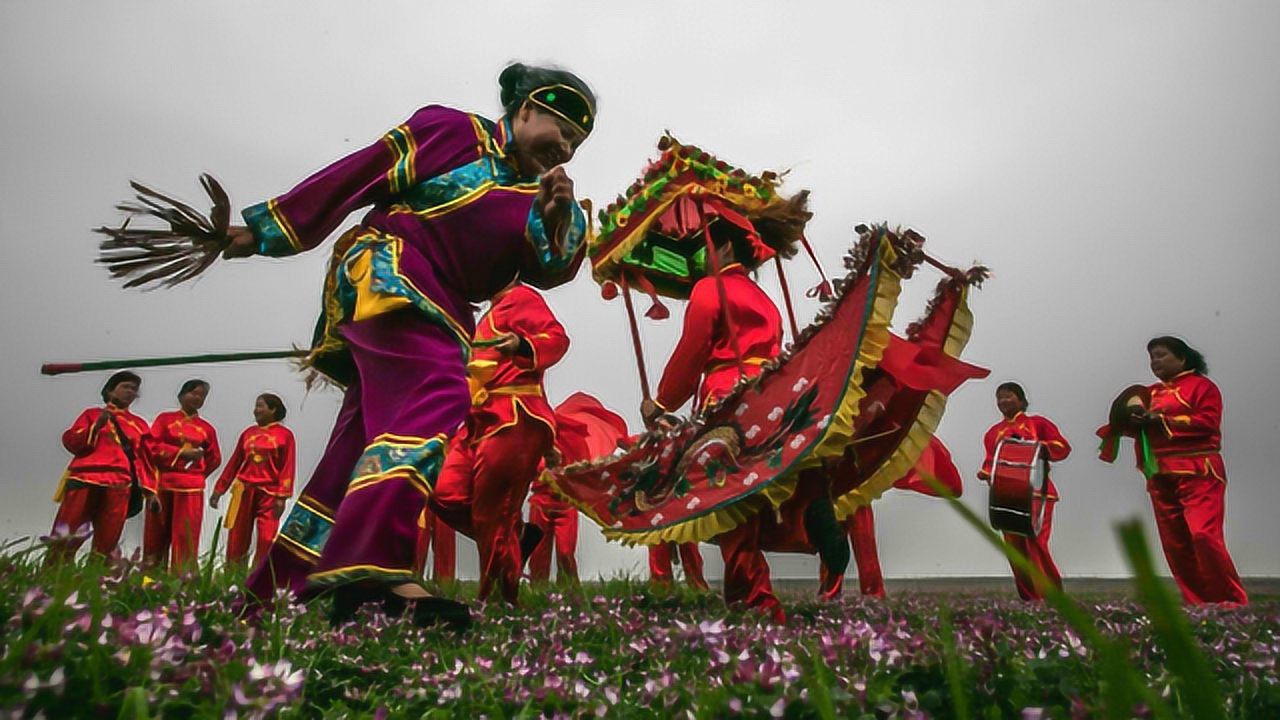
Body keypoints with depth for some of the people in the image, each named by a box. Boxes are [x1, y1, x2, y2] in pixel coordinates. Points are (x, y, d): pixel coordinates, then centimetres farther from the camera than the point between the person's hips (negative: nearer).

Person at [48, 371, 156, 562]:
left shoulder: (139, 424, 19)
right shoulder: (92, 414, 16)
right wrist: (96, 426, -10)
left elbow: (146, 459, 14)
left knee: (107, 540, 0)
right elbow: (70, 442, 5)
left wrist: (150, 490, 4)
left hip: (118, 485, 1)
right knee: (65, 536, -4)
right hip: (85, 479, -1)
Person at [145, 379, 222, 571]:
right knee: (157, 534, 5)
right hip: (163, 484, -1)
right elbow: (152, 447, -4)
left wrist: (197, 474, 5)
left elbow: (214, 458, 16)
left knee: (186, 535, -1)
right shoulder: (165, 418, 6)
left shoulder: (207, 428, 10)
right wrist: (181, 452, -12)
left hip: (192, 487, 1)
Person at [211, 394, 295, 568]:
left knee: (266, 542, -5)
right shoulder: (248, 432, 10)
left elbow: (288, 468, -6)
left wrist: (282, 497, -13)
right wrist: (219, 489, 13)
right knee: (236, 539, 6)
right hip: (243, 491, 4)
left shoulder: (285, 435, -2)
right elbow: (234, 462, 14)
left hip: (269, 493, -4)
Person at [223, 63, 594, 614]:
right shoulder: (454, 131, 2)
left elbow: (550, 270, 5)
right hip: (386, 275, -7)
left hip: (440, 312, 7)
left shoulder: (535, 193, 20)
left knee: (360, 449, 7)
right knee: (437, 399, -31)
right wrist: (263, 232, -1)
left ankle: (278, 585, 18)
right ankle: (373, 566, -42)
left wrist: (557, 218, -16)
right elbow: (353, 176, -1)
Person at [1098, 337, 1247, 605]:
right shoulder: (1151, 392, 18)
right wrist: (1136, 418, -7)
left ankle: (1233, 602, -3)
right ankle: (1197, 603, 12)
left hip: (1197, 473, -6)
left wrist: (1162, 420, -14)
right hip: (1161, 477, 6)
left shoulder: (1201, 385, 1)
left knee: (1204, 534, -16)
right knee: (1174, 544, 4)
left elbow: (1208, 421, -12)